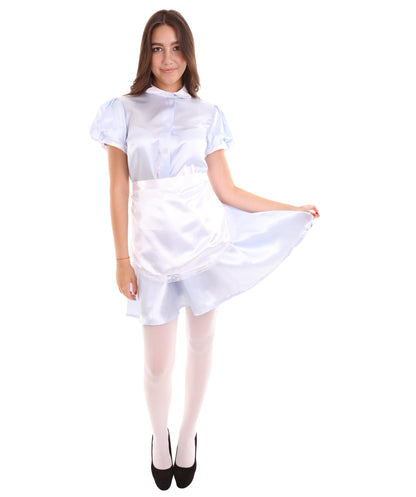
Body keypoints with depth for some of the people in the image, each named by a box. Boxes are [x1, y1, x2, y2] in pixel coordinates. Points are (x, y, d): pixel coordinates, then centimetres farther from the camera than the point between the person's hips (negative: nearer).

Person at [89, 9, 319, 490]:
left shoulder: (206, 114, 6)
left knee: (201, 343, 12)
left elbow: (226, 189, 3)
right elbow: (118, 188, 1)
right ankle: (159, 436, 36)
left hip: (205, 240, 1)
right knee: (158, 364, 5)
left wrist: (293, 209, 5)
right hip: (153, 247, -1)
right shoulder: (124, 110, 4)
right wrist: (122, 259, -3)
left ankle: (188, 434, 37)